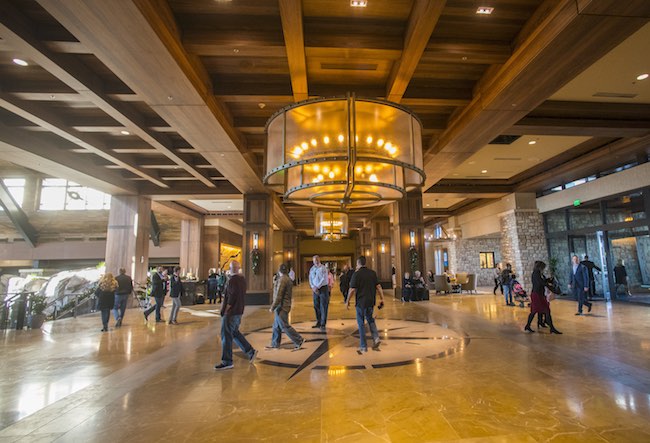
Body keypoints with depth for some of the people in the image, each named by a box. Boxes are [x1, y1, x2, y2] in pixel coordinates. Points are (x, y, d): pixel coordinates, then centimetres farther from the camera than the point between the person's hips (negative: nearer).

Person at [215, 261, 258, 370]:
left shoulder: (232, 280, -19)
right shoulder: (242, 279, 8)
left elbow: (232, 297, -22)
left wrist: (225, 310, -12)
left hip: (231, 312, -9)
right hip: (239, 311, 9)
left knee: (226, 336, 2)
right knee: (234, 333, 21)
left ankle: (227, 362, 12)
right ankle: (250, 351, 21)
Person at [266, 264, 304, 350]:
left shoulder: (282, 280, -20)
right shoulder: (288, 279, 9)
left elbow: (278, 296, -23)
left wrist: (272, 307, -16)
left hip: (281, 307, -10)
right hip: (285, 305, 10)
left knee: (285, 326, -2)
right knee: (276, 326, 16)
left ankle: (299, 340, 3)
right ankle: (275, 344, 23)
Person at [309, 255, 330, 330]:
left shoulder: (323, 268, -8)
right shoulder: (312, 269, 8)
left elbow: (324, 279, -14)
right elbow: (310, 279, 8)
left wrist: (317, 287, -16)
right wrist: (313, 287, -8)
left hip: (323, 288, -5)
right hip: (315, 289, 5)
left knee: (323, 307, -3)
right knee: (316, 306, 10)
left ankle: (323, 324, 4)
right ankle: (318, 322, 22)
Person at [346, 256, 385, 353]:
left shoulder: (356, 274, -12)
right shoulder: (373, 273, 3)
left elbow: (352, 290, -13)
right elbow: (378, 286, 2)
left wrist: (347, 301, -2)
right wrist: (381, 299, 8)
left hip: (361, 302, -5)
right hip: (371, 302, 5)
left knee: (361, 323, 7)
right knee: (370, 319, 23)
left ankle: (363, 346, 13)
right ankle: (376, 338, 6)